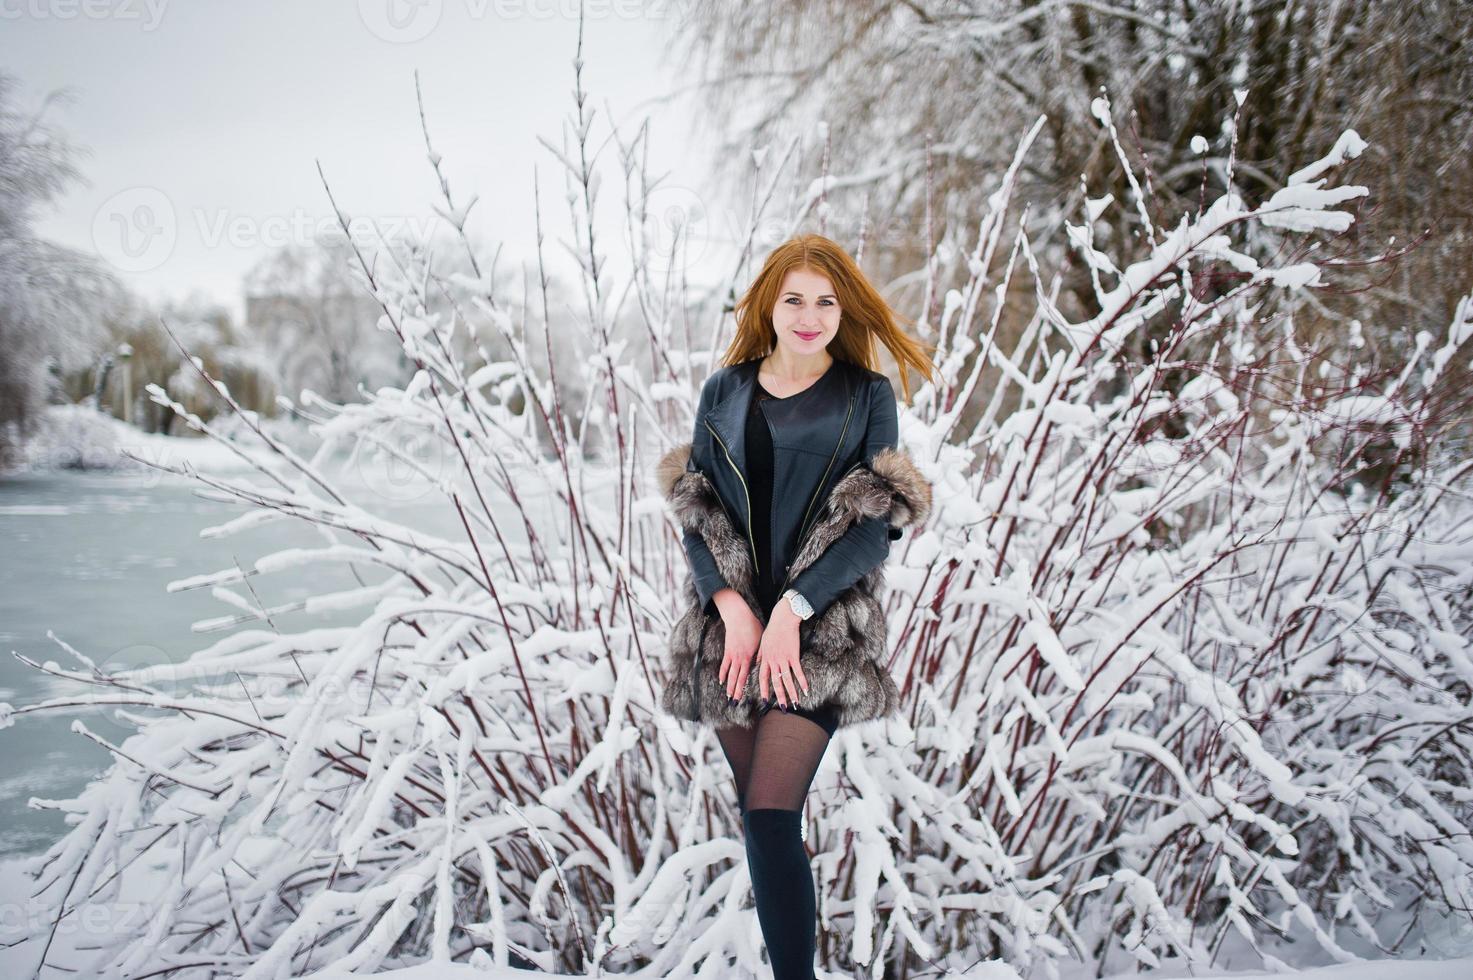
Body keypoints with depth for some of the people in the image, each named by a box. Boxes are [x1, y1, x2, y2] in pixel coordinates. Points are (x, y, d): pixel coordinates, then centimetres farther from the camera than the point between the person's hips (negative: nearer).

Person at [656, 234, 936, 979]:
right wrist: (732, 606, -9)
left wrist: (792, 609, -13)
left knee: (771, 817, -14)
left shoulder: (868, 395, 2)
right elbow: (693, 509, 6)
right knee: (755, 812, 8)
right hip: (730, 623, 3)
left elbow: (876, 523, -4)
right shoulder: (724, 392, 9)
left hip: (821, 629, -3)